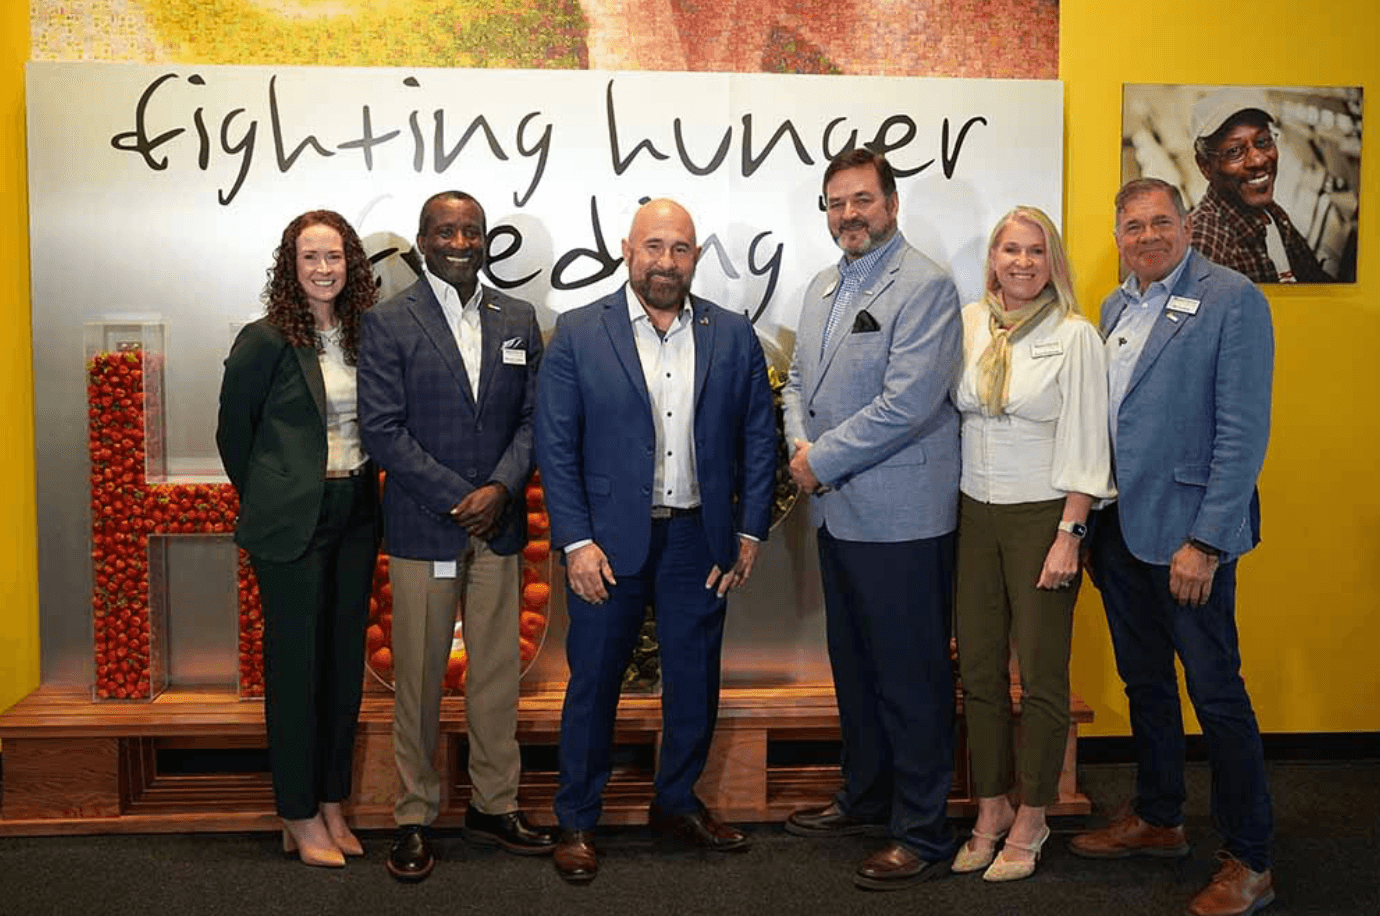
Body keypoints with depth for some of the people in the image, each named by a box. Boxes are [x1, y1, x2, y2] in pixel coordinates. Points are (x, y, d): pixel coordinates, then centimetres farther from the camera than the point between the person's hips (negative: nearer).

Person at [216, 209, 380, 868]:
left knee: (346, 658, 11)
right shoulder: (265, 340, -8)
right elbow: (233, 430, 1)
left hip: (356, 516, 5)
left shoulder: (363, 334, 5)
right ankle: (299, 817, 16)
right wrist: (266, 502, 8)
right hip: (292, 521, -5)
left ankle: (332, 804, 24)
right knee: (295, 661, 3)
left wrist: (366, 489, 8)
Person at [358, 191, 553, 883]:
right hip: (422, 527, -3)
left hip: (498, 522, 3)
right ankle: (414, 818, 19)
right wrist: (457, 498, -14)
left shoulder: (517, 320, 10)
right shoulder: (389, 323, -2)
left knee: (498, 673, 10)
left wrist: (500, 489, -10)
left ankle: (493, 806, 25)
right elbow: (382, 430, -8)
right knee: (418, 680, 5)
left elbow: (533, 417, 6)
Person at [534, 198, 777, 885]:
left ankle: (677, 803, 35)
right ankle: (576, 822, 24)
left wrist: (750, 531, 0)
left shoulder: (734, 337, 4)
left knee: (696, 681, 14)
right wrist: (576, 542, -11)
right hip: (608, 540, -2)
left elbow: (758, 437, 6)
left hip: (698, 538, 3)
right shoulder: (578, 334, -3)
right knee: (593, 681, 8)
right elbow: (555, 446, -5)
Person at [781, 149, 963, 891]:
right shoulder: (822, 288, 14)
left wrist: (823, 459, -15)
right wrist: (801, 446, -2)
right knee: (852, 664, 20)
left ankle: (923, 835, 14)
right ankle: (866, 796, 37)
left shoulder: (924, 286, -12)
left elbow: (907, 402, -21)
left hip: (900, 516, -8)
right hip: (837, 511, 8)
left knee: (911, 677, 1)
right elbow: (800, 380, 18)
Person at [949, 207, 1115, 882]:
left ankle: (1030, 821, 18)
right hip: (975, 515, 4)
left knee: (1041, 675, 2)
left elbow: (1085, 445, -8)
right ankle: (991, 810, 23)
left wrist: (1069, 535, -14)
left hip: (1043, 515, -4)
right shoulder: (967, 325, 5)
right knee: (978, 670, 8)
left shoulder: (1074, 335, -6)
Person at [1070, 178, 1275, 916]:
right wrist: (1090, 518, 10)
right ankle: (1157, 819, 35)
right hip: (1119, 529, 7)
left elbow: (1243, 431, -15)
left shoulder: (1232, 300, -10)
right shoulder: (1115, 306, 11)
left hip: (1188, 533, -7)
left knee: (1216, 694, 1)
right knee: (1144, 683, 18)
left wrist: (1205, 542, -19)